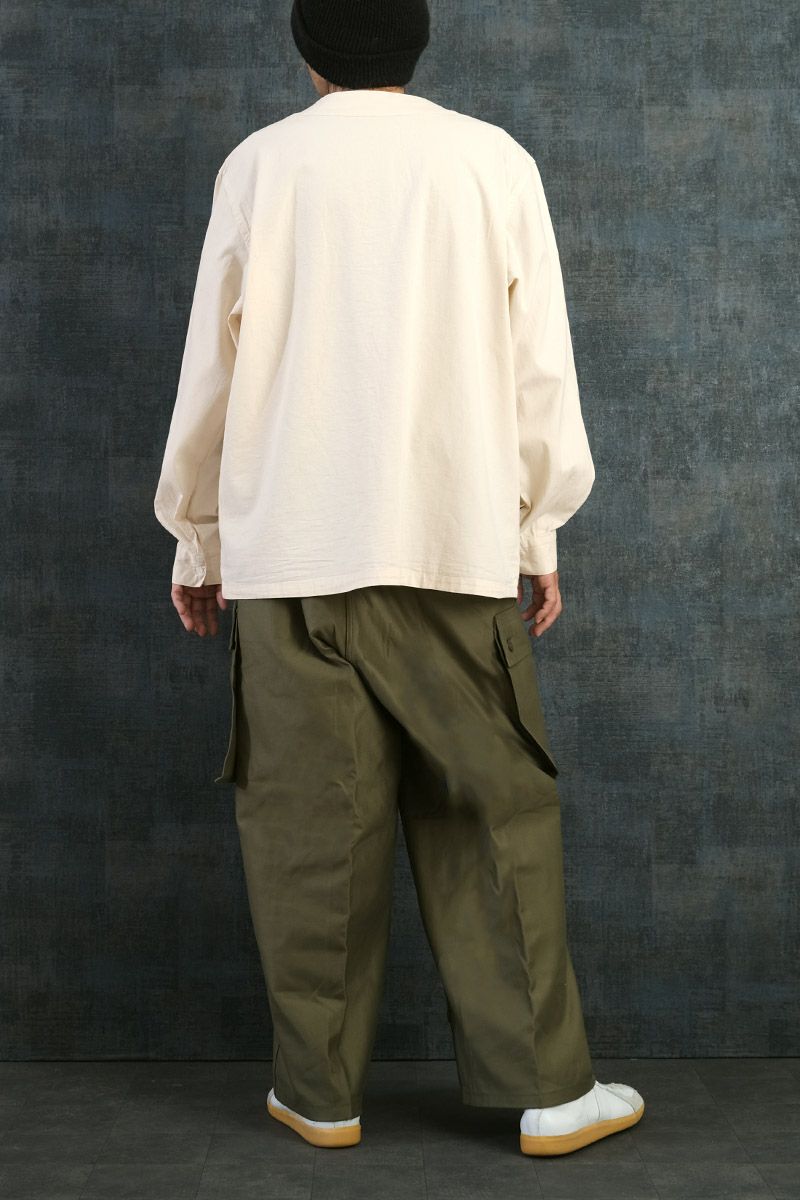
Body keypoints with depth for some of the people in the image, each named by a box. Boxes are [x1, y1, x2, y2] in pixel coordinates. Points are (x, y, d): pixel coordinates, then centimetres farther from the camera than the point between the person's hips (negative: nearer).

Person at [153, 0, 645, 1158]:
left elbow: (212, 366, 5)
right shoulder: (493, 160, 4)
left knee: (311, 829, 7)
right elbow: (540, 365, 3)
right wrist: (540, 533, 12)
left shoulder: (261, 165, 4)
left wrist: (198, 540, 15)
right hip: (458, 544, 0)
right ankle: (547, 1089, 12)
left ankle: (320, 1090, 16)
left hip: (293, 551, 0)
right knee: (493, 817, 7)